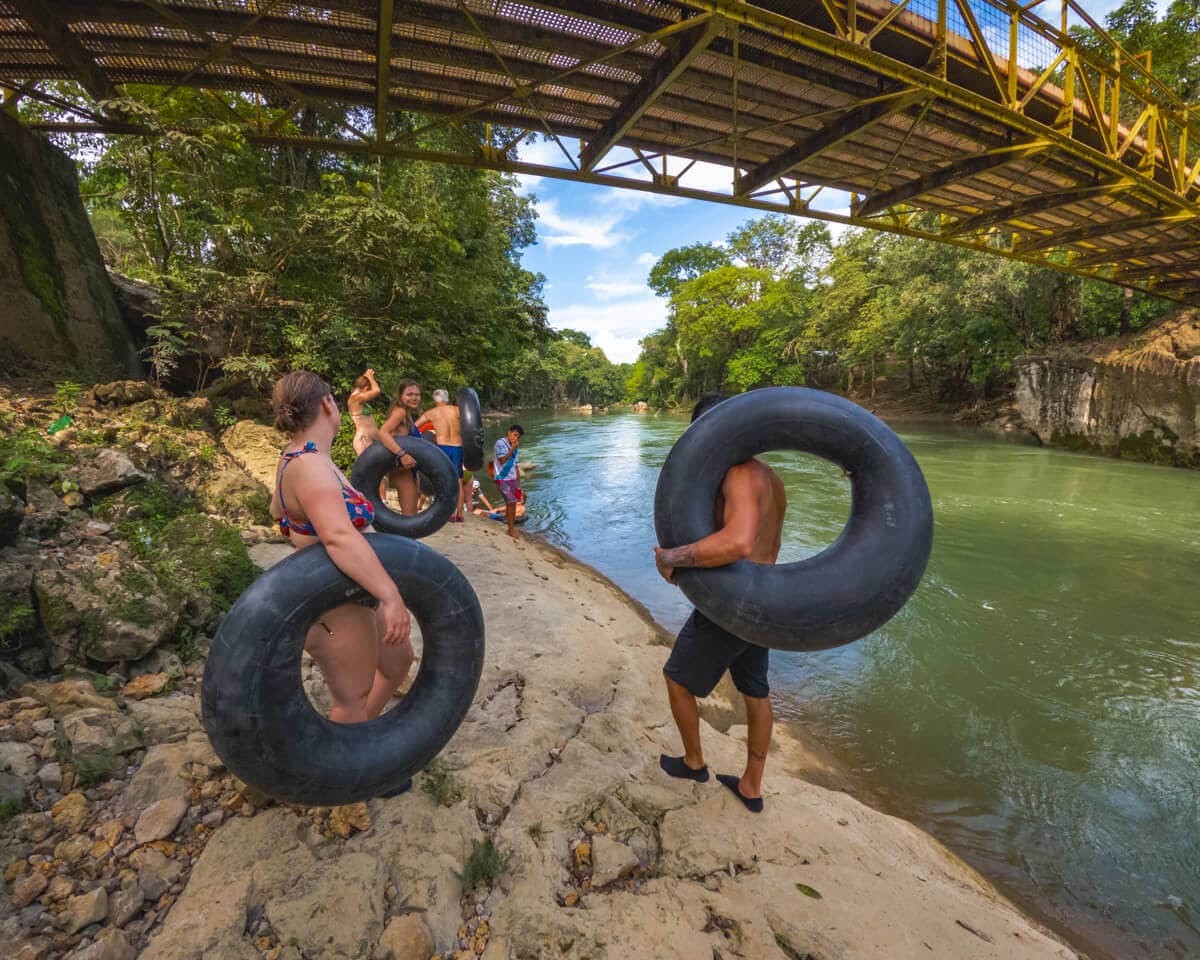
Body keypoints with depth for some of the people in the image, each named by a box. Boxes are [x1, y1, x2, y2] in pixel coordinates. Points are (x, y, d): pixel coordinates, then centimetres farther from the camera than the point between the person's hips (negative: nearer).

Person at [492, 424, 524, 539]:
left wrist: (518, 482, 15)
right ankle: (511, 529, 0)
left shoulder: (514, 447, 13)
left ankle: (512, 527, 15)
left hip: (512, 479, 7)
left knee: (512, 503, 7)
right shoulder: (500, 443, -10)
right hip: (502, 479, -7)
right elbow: (502, 460, -19)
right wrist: (512, 448, -19)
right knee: (511, 502, -9)